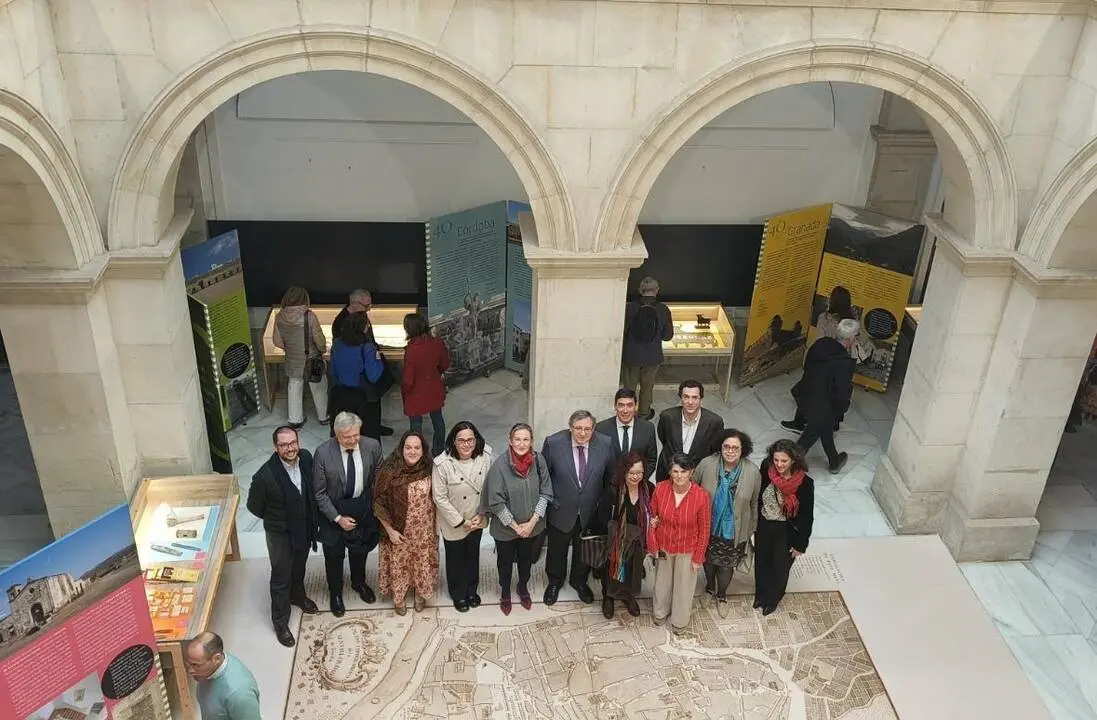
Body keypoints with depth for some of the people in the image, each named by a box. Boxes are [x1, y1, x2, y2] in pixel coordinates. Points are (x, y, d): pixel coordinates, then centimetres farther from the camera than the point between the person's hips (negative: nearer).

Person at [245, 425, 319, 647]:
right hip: (280, 533, -5)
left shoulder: (306, 458, -17)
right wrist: (276, 520, 0)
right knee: (281, 577, 13)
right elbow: (254, 506, -14)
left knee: (299, 567, 29)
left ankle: (298, 596, 57)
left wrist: (312, 518, 6)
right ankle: (280, 623, 32)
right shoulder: (265, 475, -32)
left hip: (304, 528, 5)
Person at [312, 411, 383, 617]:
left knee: (360, 550, 26)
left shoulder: (372, 446, -19)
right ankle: (335, 593, 45)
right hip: (334, 511, -2)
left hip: (363, 508, 3)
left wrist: (376, 509, -6)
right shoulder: (323, 453, -25)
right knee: (334, 554, 18)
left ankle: (359, 582, 55)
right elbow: (319, 492, -16)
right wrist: (337, 518, -19)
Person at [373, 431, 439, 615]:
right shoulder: (389, 472, -24)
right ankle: (398, 598, 44)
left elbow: (434, 498, 2)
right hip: (399, 530, -2)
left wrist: (435, 524, 6)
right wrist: (390, 530, -13)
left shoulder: (429, 469, -14)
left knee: (422, 562, 21)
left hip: (424, 530, 3)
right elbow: (379, 503, -15)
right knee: (399, 564, 18)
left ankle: (420, 594, 48)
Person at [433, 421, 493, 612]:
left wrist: (482, 515, -11)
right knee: (455, 558, 20)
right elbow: (440, 498, -20)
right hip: (453, 523, -3)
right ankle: (458, 594, 46)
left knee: (473, 555, 25)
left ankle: (472, 590, 50)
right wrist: (460, 521, -17)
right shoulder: (443, 464, -28)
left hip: (477, 520, 3)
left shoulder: (486, 458, -19)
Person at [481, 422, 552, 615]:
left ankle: (523, 587, 53)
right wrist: (515, 526, -16)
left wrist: (532, 522, -14)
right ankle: (505, 592, 48)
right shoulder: (500, 464, -24)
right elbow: (496, 501, -19)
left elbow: (545, 492, -8)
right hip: (505, 527, -2)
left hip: (532, 525, 2)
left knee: (526, 558, 25)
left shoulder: (539, 461, -16)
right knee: (505, 560, 21)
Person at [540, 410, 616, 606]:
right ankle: (555, 582, 50)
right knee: (557, 550, 22)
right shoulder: (553, 443, -22)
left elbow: (610, 477, -2)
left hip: (590, 513, 1)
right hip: (561, 510, -1)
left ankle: (579, 581, 52)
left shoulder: (605, 444, -17)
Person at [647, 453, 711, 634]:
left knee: (683, 586, 20)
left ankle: (679, 621, 46)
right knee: (662, 581, 25)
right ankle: (660, 612, 53)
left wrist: (698, 557, -8)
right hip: (663, 546, 2)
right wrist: (652, 546, -2)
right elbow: (653, 519, -5)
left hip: (687, 550, -2)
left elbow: (704, 529, -14)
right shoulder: (660, 489, -21)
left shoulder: (702, 496, -27)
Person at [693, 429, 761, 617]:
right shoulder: (707, 464, -22)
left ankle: (721, 595, 50)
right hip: (708, 527, 1)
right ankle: (709, 587, 56)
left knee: (726, 565, 21)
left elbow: (754, 503, -5)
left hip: (735, 531, 0)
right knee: (708, 560, 25)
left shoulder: (752, 472, -20)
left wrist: (752, 528, 6)